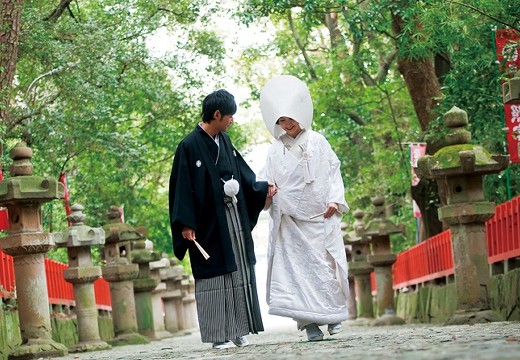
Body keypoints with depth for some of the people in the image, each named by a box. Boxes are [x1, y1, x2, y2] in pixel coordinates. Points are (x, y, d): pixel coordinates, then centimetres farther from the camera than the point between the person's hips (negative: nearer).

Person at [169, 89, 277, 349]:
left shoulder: (223, 141, 9)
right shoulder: (189, 146, -12)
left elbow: (241, 171, 22)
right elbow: (182, 187, -14)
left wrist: (262, 189, 17)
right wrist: (186, 224, -17)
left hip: (233, 218, 7)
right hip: (209, 223, -7)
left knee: (239, 274, 8)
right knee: (214, 276, -3)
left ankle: (238, 330, 15)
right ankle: (219, 335, 2)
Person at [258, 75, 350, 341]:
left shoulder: (317, 142, 6)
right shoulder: (276, 150, 10)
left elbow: (333, 173, 6)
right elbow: (266, 179, 6)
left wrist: (334, 201, -5)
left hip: (320, 218, -1)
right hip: (290, 221, 1)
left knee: (327, 265, -5)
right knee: (296, 268, -8)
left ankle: (333, 315, 10)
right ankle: (310, 324, -9)